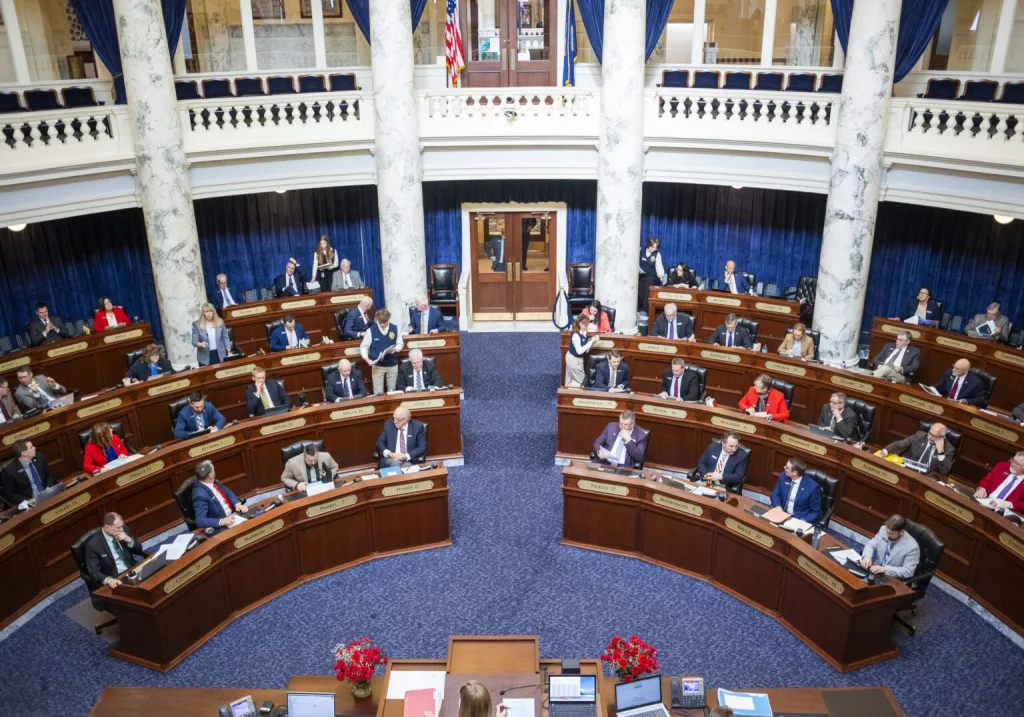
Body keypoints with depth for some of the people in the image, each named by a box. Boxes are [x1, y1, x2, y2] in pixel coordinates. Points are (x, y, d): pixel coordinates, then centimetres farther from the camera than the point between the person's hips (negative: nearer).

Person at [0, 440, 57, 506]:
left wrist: (49, 488, -4)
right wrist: (27, 502, -16)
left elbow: (50, 475, 14)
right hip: (31, 502, -4)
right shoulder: (9, 470, -11)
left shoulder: (40, 457, 1)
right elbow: (9, 494, -4)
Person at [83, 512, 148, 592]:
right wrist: (108, 580, -34)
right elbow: (93, 572, -14)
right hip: (116, 580, -6)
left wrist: (129, 540, -11)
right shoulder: (93, 544, -13)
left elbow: (139, 550, 9)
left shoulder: (123, 529, 2)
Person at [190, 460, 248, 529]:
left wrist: (238, 504, -6)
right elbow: (200, 520, -29)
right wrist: (222, 521, -38)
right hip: (220, 527, -8)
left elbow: (227, 492, 12)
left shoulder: (212, 482, -1)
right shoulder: (200, 495, -24)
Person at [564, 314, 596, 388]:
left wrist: (592, 342, -11)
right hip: (573, 359, -8)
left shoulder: (583, 333, -1)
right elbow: (579, 351, -30)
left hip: (578, 359, 8)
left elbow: (586, 350, 6)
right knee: (581, 380, 3)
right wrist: (591, 342, -28)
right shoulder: (576, 335, -27)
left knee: (571, 380, 20)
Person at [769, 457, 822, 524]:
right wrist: (778, 506, -11)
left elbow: (815, 512, -8)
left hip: (799, 520, -4)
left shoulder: (812, 487, -18)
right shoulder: (784, 476, -5)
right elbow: (775, 494, 9)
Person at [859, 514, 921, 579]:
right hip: (876, 572, 5)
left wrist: (884, 569, -28)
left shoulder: (912, 547, -22)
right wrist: (867, 556, -17)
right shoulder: (884, 530, -7)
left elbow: (908, 571, -20)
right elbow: (871, 545, 5)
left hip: (893, 582, -5)